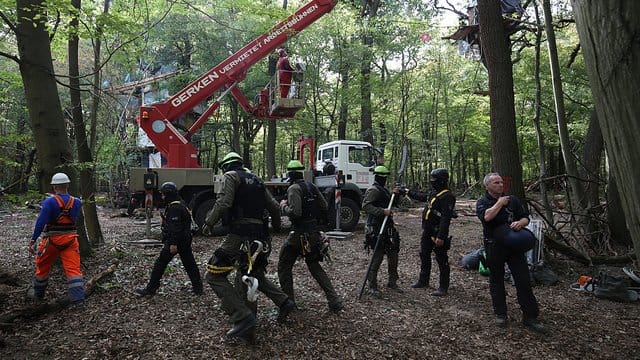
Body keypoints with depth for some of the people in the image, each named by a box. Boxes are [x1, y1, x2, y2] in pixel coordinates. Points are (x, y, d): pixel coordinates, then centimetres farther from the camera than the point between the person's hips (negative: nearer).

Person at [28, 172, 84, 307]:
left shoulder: (49, 202, -13)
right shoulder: (76, 202, 0)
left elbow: (41, 222, -17)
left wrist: (33, 240, -13)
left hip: (52, 240, -2)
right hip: (70, 239, 2)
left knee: (43, 266, 20)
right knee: (73, 268, -1)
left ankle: (38, 293, 39)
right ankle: (78, 299, -7)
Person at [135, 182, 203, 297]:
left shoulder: (174, 207, -17)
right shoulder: (181, 203, 15)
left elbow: (175, 227, -24)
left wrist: (173, 243, -24)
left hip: (176, 240, -10)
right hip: (185, 239, 10)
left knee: (160, 263, 1)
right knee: (189, 263, 12)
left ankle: (150, 289, 8)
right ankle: (198, 287, 16)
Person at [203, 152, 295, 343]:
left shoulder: (231, 176, 0)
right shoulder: (256, 180, 20)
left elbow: (224, 202, -17)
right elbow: (274, 207, 20)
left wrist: (209, 222, -5)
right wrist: (277, 224, 38)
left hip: (239, 236, -8)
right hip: (259, 237, 8)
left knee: (214, 275, -4)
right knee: (255, 274, 29)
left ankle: (243, 319, -15)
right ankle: (284, 302, 24)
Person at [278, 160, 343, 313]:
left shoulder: (294, 188, -14)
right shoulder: (312, 187, 8)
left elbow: (295, 212, -24)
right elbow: (324, 207, 9)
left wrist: (284, 206, -6)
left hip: (299, 234, -7)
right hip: (314, 233, 7)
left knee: (284, 266, 10)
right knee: (315, 267, 19)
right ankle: (335, 302, 12)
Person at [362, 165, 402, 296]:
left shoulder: (384, 190, 18)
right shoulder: (373, 190, -13)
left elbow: (392, 204, 29)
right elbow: (365, 206, -26)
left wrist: (395, 194, 11)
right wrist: (382, 211, -30)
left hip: (387, 228, 10)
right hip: (376, 228, -10)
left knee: (393, 254, 12)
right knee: (378, 256, -6)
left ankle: (392, 282, 25)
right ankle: (371, 285, 5)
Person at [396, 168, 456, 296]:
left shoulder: (447, 196, -19)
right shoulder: (434, 192, 10)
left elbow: (446, 218, -24)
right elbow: (420, 196, 27)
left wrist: (441, 236, -27)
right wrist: (405, 191, 27)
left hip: (438, 234, -10)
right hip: (427, 232, 10)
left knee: (441, 259, 1)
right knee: (424, 256, 19)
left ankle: (443, 287, 10)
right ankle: (423, 281, 33)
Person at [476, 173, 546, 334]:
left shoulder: (513, 199, 7)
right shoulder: (482, 202, -3)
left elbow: (526, 217, 7)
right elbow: (487, 216, -24)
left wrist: (520, 222, -15)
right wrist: (500, 203, -14)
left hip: (514, 246, 2)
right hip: (494, 247, -2)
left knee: (523, 280, 1)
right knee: (496, 280, 9)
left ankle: (530, 316, 9)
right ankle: (500, 314, 22)